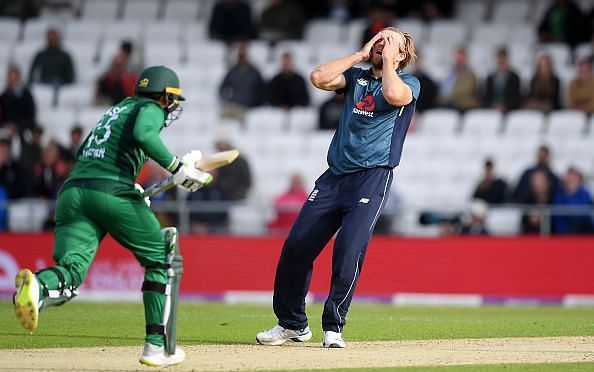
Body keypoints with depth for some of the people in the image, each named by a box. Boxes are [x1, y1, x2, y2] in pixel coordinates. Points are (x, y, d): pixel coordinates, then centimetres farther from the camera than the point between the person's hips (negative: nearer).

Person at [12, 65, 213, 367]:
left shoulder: (116, 110, 32)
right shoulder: (151, 109, 9)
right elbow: (144, 135, -14)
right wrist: (177, 167, -11)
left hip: (72, 191, 6)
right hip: (113, 192, -6)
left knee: (69, 271, -11)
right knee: (161, 260, 12)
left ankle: (37, 287, -47)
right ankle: (158, 346, 7)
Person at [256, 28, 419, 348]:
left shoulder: (408, 83, 5)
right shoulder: (356, 77, 18)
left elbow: (395, 95, -20)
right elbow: (318, 77, -1)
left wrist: (387, 60, -4)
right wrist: (361, 54, 5)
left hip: (372, 177, -5)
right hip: (335, 175, 5)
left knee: (349, 251, -18)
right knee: (296, 245, -1)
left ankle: (333, 327, -5)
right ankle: (292, 324, 13)